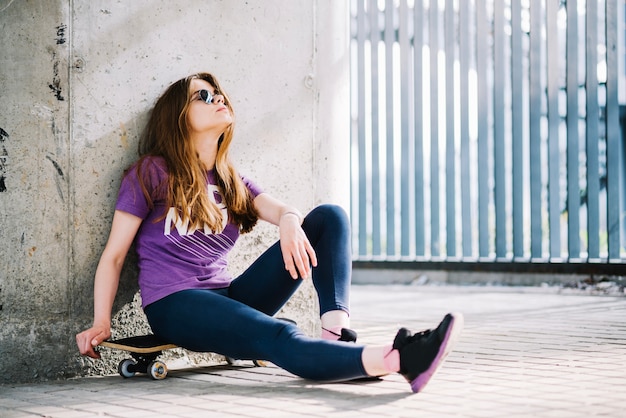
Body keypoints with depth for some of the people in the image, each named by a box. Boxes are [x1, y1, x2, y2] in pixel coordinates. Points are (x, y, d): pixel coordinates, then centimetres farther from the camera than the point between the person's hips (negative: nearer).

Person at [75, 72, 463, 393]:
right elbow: (114, 255, -1)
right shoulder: (152, 173, 2)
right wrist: (101, 322, -13)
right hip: (174, 305, -7)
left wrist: (290, 222, -25)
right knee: (280, 338, -37)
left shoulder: (232, 182, 19)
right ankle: (400, 359, -57)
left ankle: (338, 334, -26)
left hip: (229, 296, 7)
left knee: (329, 216, -5)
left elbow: (280, 208, 0)